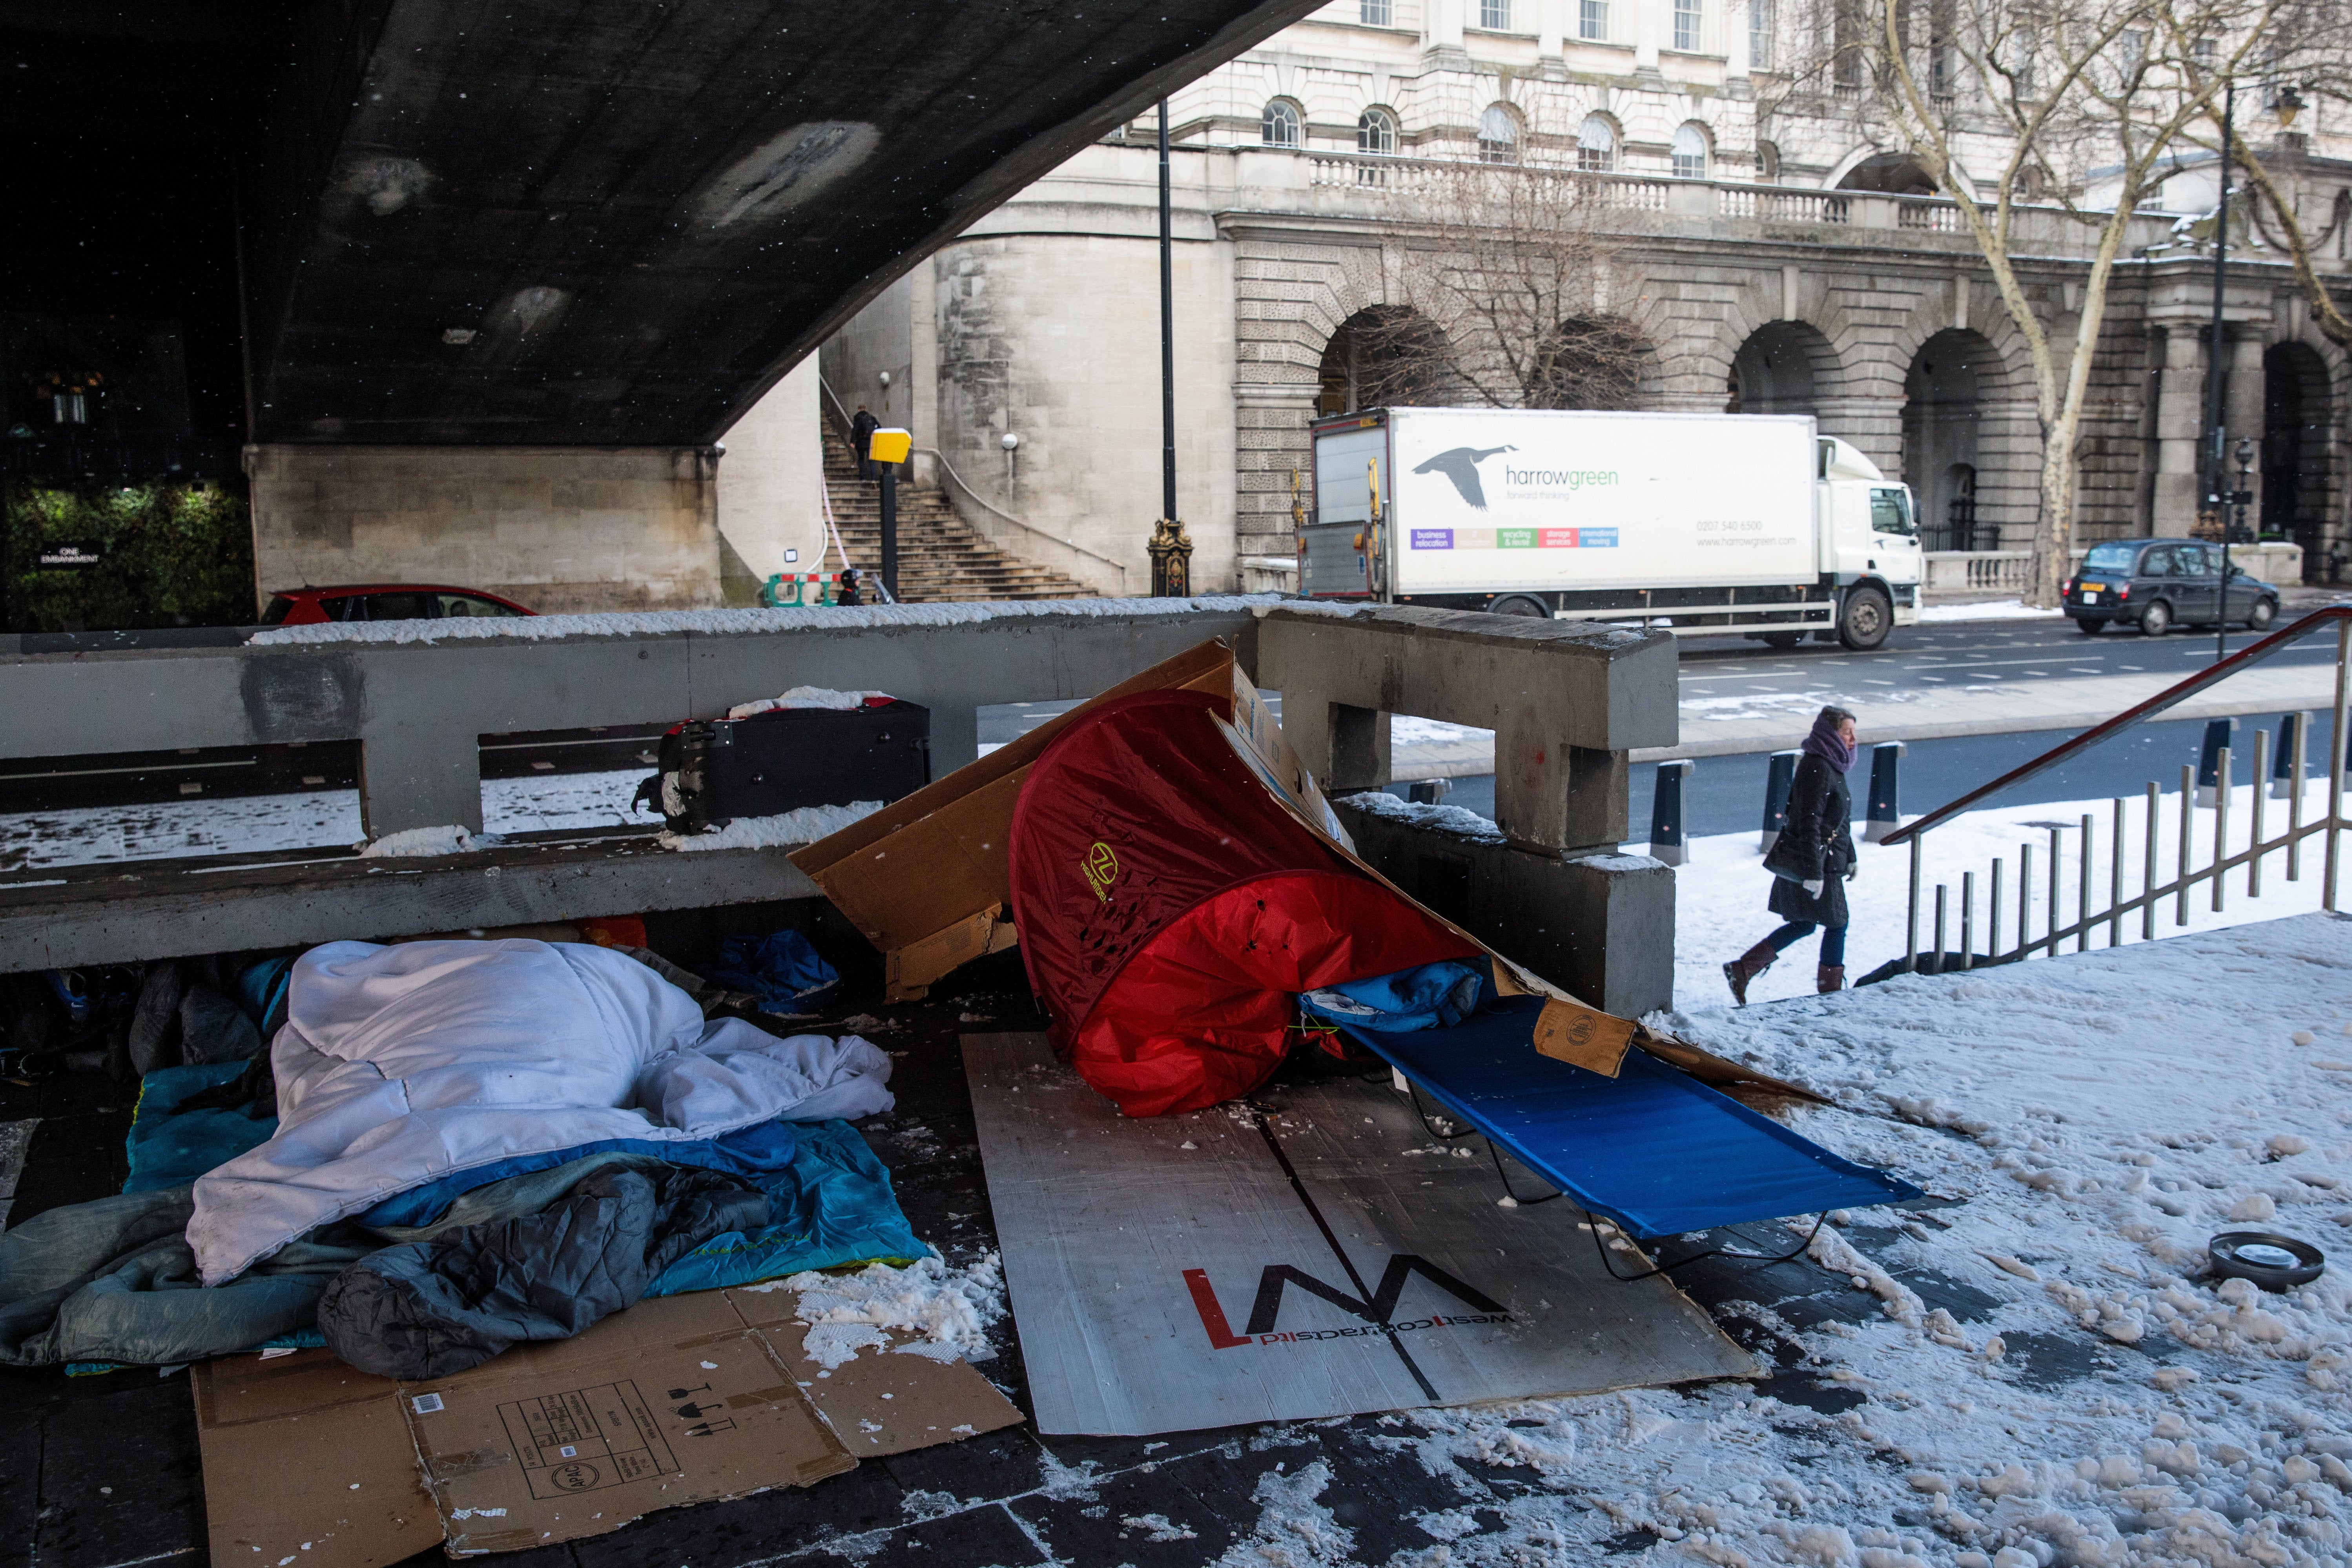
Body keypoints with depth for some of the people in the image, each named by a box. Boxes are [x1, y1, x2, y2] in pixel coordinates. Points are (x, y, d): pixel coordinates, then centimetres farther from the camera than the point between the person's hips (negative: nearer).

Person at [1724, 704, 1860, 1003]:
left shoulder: (1832, 767, 12)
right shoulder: (1817, 770, -20)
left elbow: (1837, 819, 23)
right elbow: (1810, 825, -24)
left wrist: (1850, 857, 26)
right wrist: (1814, 873, -25)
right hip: (1809, 863, -10)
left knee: (1802, 925, 14)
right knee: (1836, 924, 2)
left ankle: (1742, 970, 14)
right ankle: (1831, 990, 14)